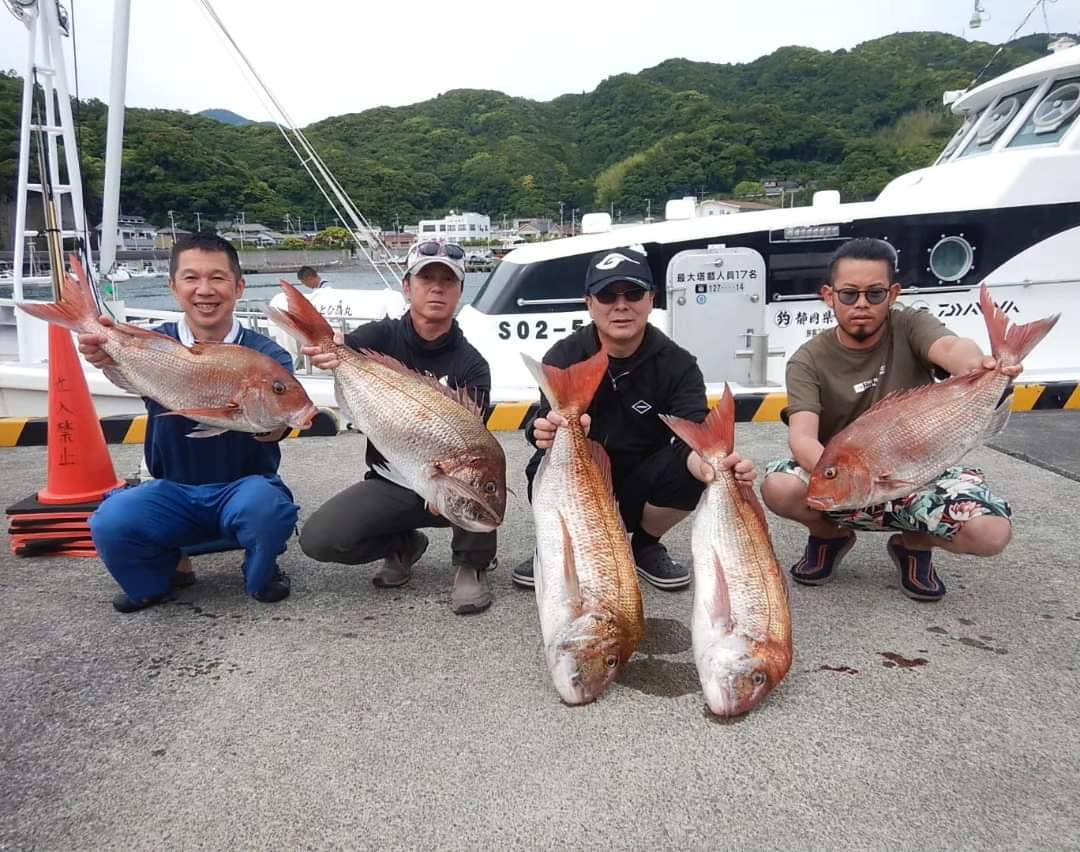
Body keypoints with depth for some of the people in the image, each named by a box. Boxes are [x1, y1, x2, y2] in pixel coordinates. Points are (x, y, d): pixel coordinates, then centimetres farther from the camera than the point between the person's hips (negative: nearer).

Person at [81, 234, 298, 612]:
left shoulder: (266, 354, -9)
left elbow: (273, 431, -26)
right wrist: (108, 353, -53)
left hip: (244, 486, -2)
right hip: (173, 491, 2)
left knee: (266, 506, -34)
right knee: (109, 523, -25)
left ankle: (260, 575, 1)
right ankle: (167, 572, 9)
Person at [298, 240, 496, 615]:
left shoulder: (471, 364, -9)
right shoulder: (383, 336, -6)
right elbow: (347, 346, -28)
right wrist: (326, 349, -53)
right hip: (389, 482, 2)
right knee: (317, 539, -20)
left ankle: (472, 565, -10)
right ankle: (403, 545, 10)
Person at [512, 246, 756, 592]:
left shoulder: (677, 364, -11)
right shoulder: (563, 357, -13)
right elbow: (548, 422, -30)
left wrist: (708, 462, -51)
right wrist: (549, 431, -57)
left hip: (639, 490, 2)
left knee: (694, 470, -27)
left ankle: (645, 547, 4)